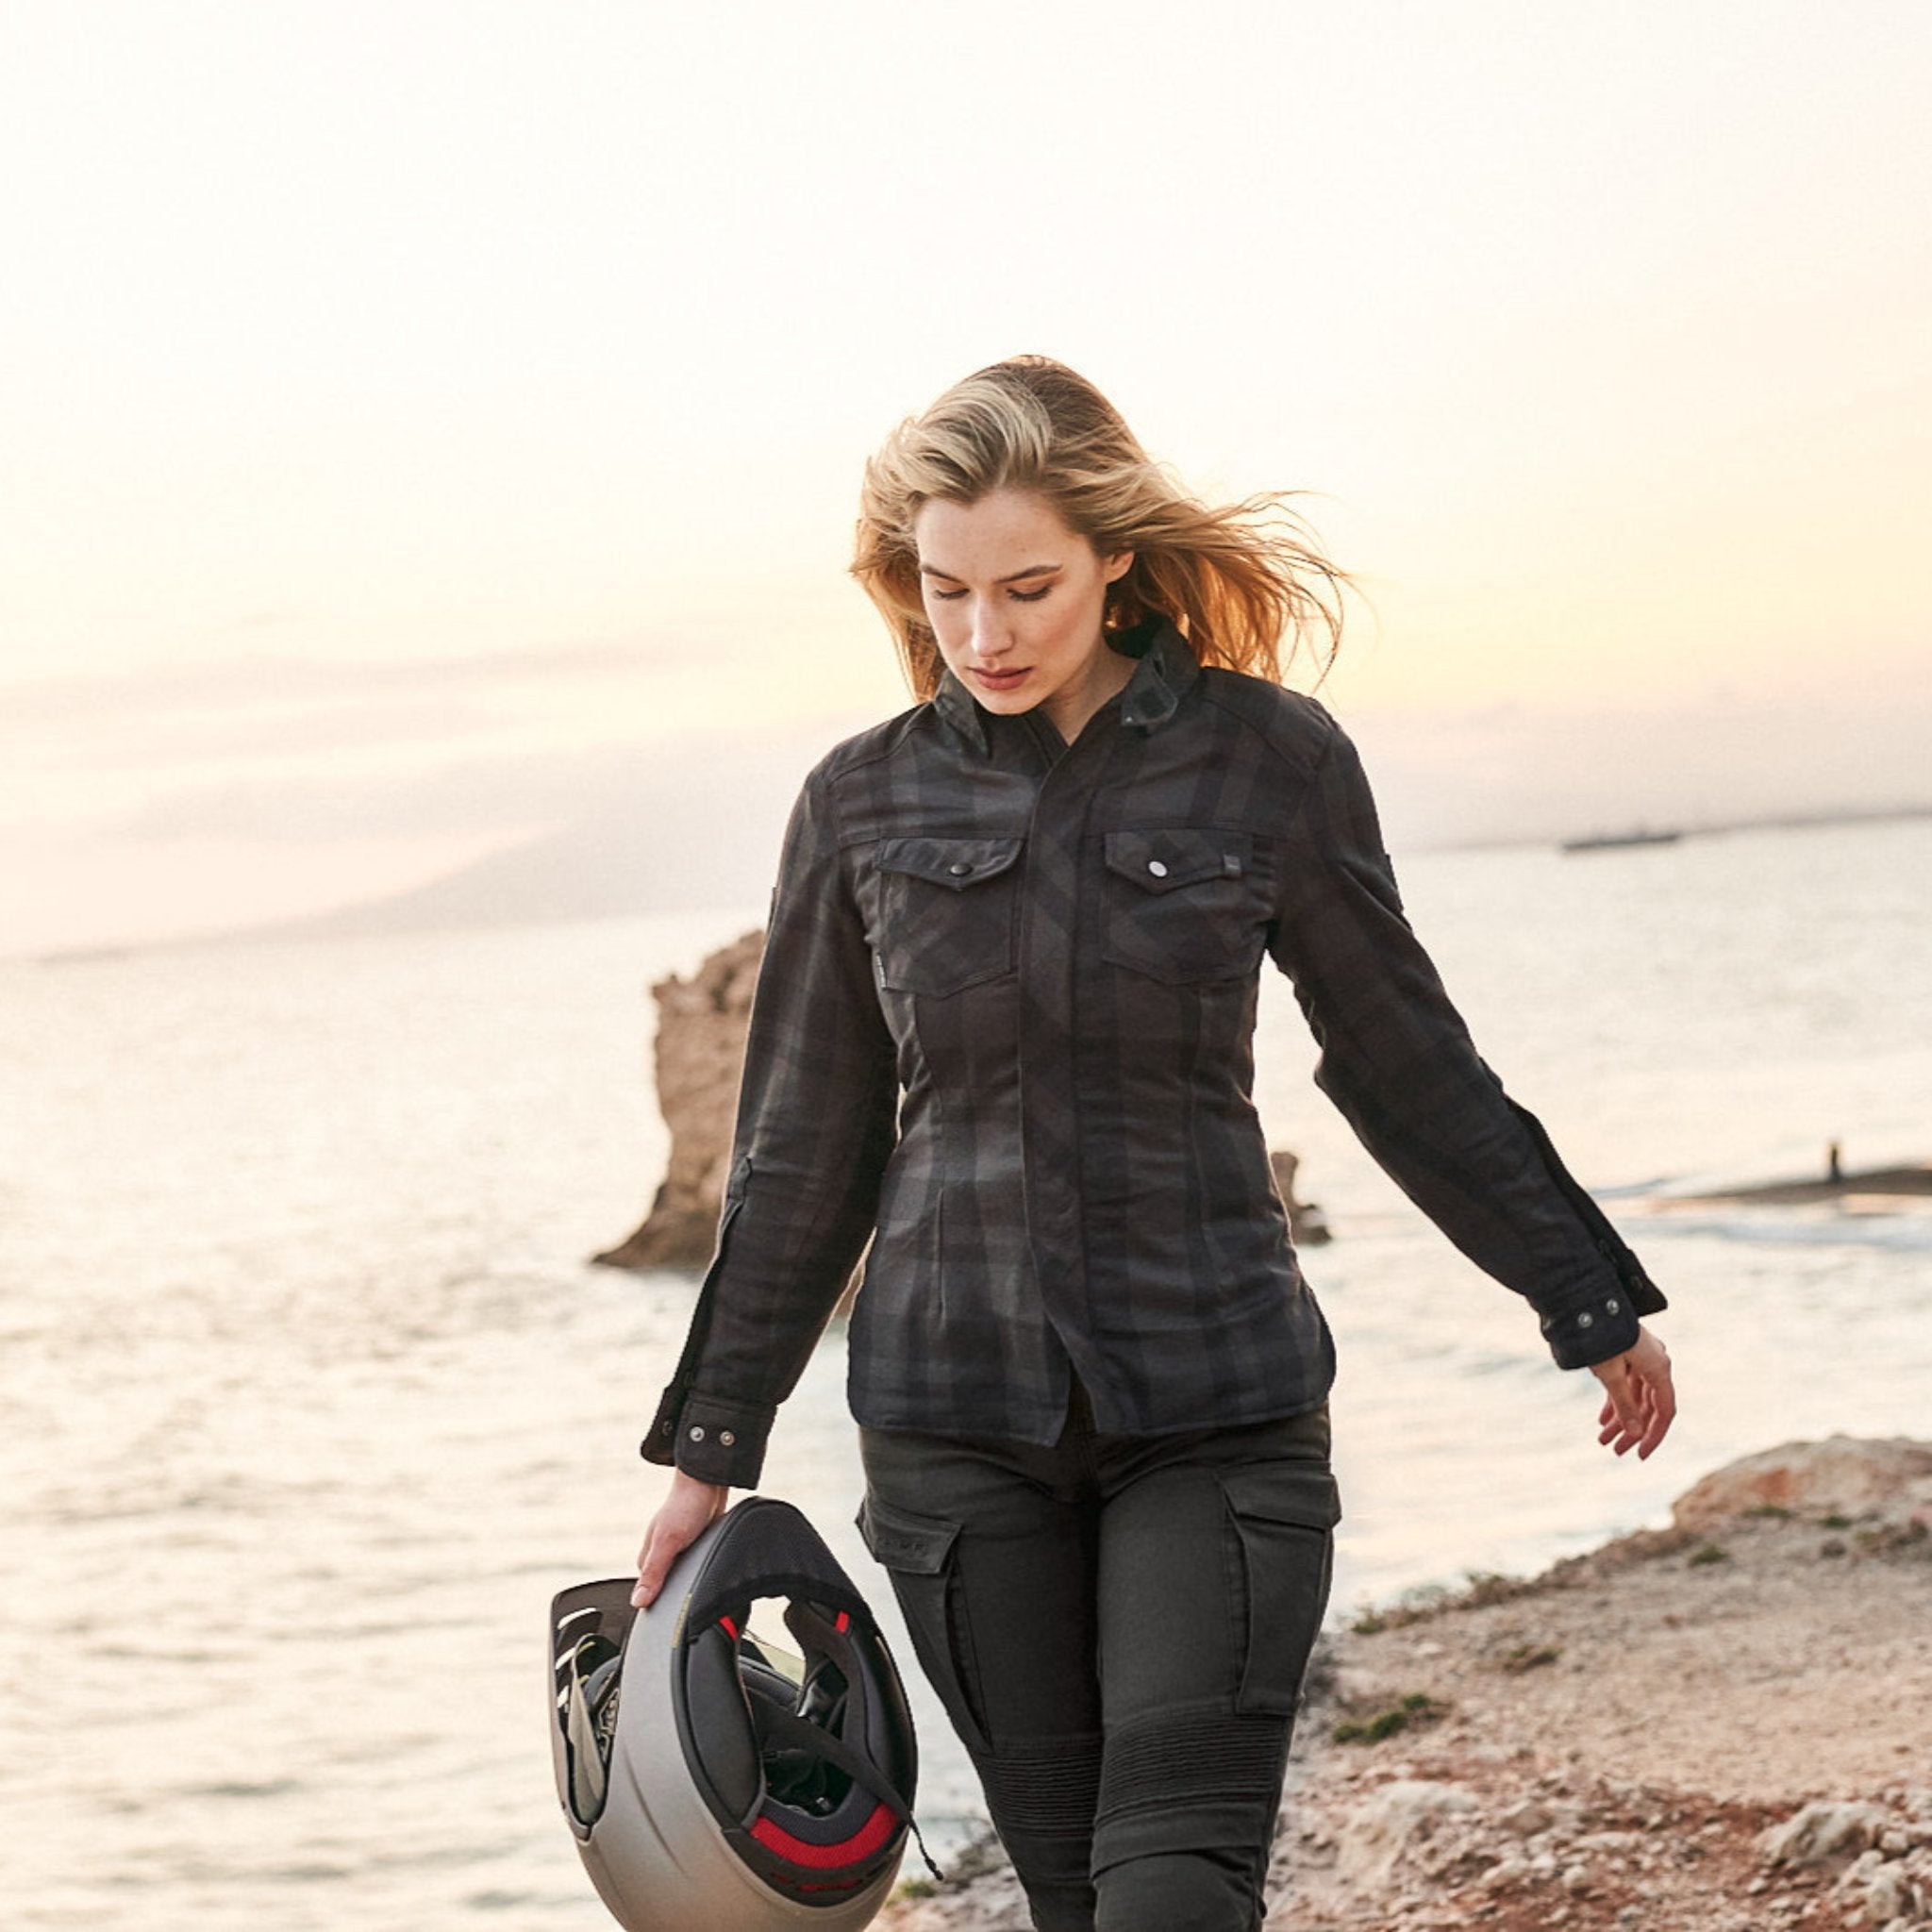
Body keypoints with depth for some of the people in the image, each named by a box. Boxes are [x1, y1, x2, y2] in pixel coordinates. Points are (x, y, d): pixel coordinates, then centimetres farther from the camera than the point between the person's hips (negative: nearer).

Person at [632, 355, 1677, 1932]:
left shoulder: (1268, 763, -3)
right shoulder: (866, 804, 2)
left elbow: (1407, 1065, 9)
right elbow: (806, 1152, 10)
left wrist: (1595, 1309, 16)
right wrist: (713, 1449, 12)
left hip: (1218, 1406, -2)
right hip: (954, 1419, 2)